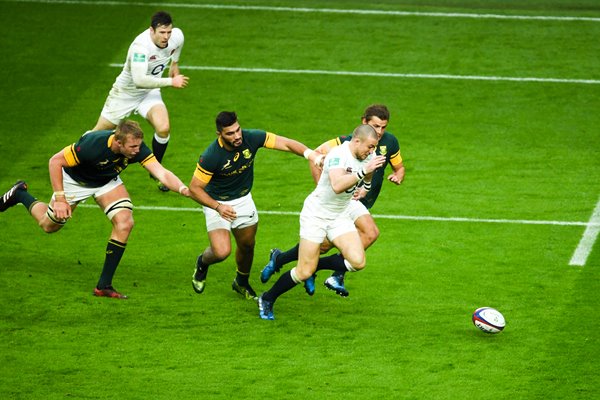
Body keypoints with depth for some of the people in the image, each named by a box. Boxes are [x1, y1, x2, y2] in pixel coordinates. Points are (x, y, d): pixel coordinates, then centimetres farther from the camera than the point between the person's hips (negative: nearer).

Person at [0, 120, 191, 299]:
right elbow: (55, 161, -29)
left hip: (107, 182, 3)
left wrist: (182, 188, -57)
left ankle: (104, 285, -8)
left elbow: (162, 173, -38)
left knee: (124, 223, -18)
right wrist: (60, 199, -30)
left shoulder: (138, 149, -31)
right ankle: (19, 194, 45)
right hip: (75, 180, -3)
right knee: (49, 225, 15)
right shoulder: (92, 144, -41)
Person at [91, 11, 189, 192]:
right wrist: (171, 82, -39)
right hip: (125, 93, -4)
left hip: (150, 91, 4)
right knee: (99, 133, 9)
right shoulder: (141, 46, -37)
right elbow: (139, 80, -44)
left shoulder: (177, 36, -16)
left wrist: (174, 65, 13)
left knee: (163, 128, -21)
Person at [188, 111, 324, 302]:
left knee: (247, 246, 16)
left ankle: (242, 283, 44)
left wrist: (312, 154, -30)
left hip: (243, 199, 5)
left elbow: (286, 144, -15)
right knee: (222, 251, -17)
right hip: (216, 202, -4)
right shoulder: (211, 156, -32)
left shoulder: (252, 138, -22)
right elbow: (194, 188, -22)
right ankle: (202, 263, 19)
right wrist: (218, 207, -31)